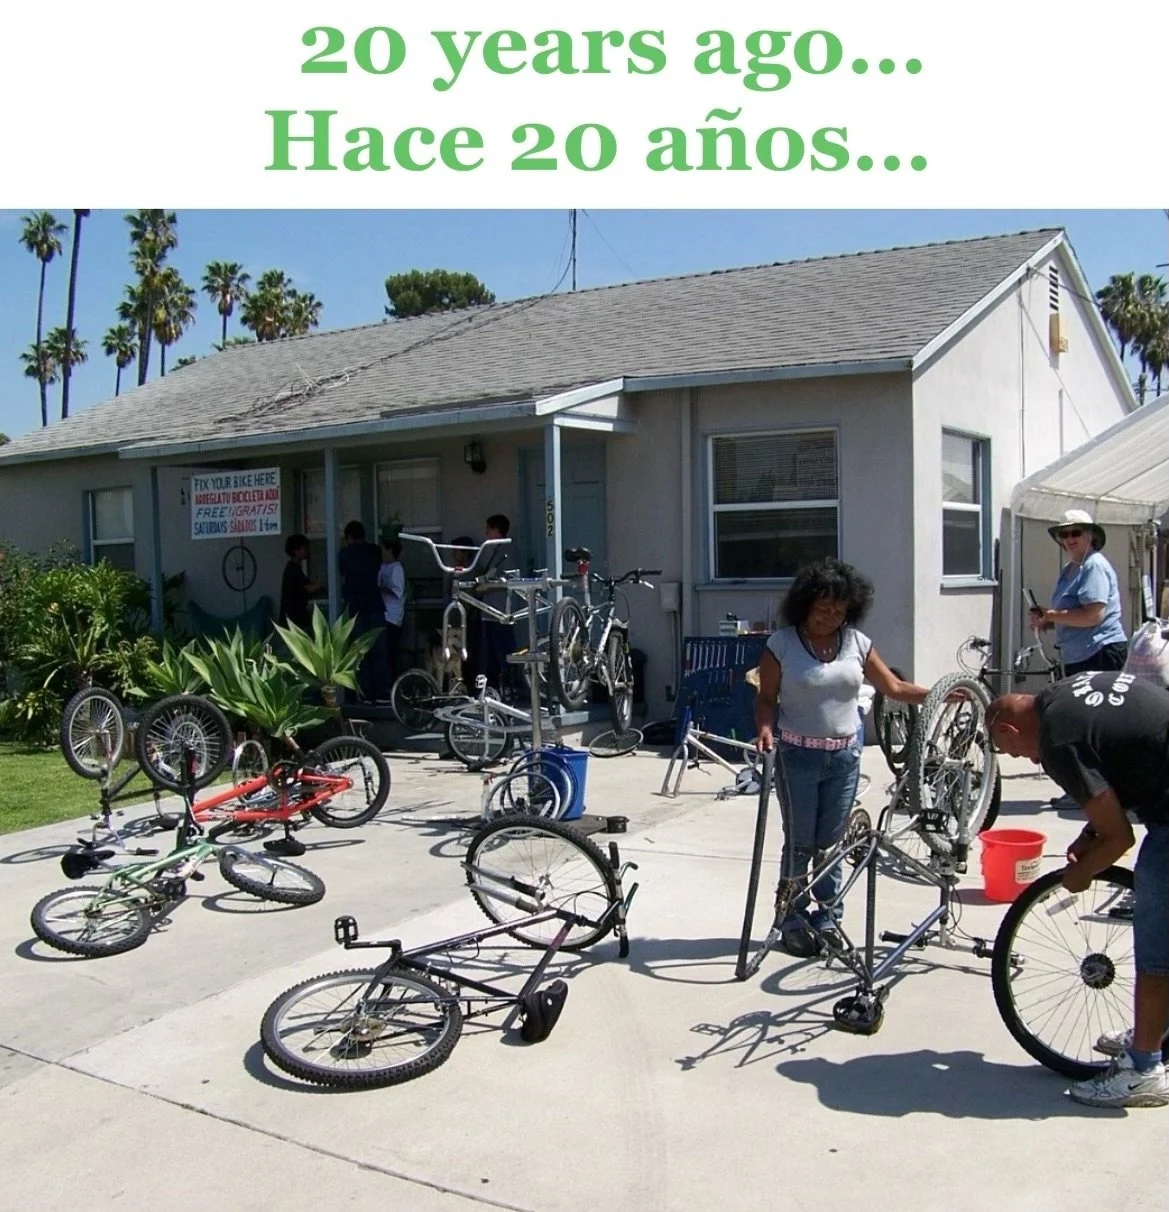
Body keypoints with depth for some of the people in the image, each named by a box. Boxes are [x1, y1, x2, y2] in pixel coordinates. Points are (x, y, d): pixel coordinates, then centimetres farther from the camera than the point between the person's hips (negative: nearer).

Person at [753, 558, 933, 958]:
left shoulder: (857, 643, 2)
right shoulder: (781, 644, -7)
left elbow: (894, 688, 6)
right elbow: (767, 697, -4)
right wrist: (765, 728, -21)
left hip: (845, 754, 3)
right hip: (798, 754, -3)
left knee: (831, 841, 10)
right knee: (800, 842, 4)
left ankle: (827, 915, 24)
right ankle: (794, 920, 17)